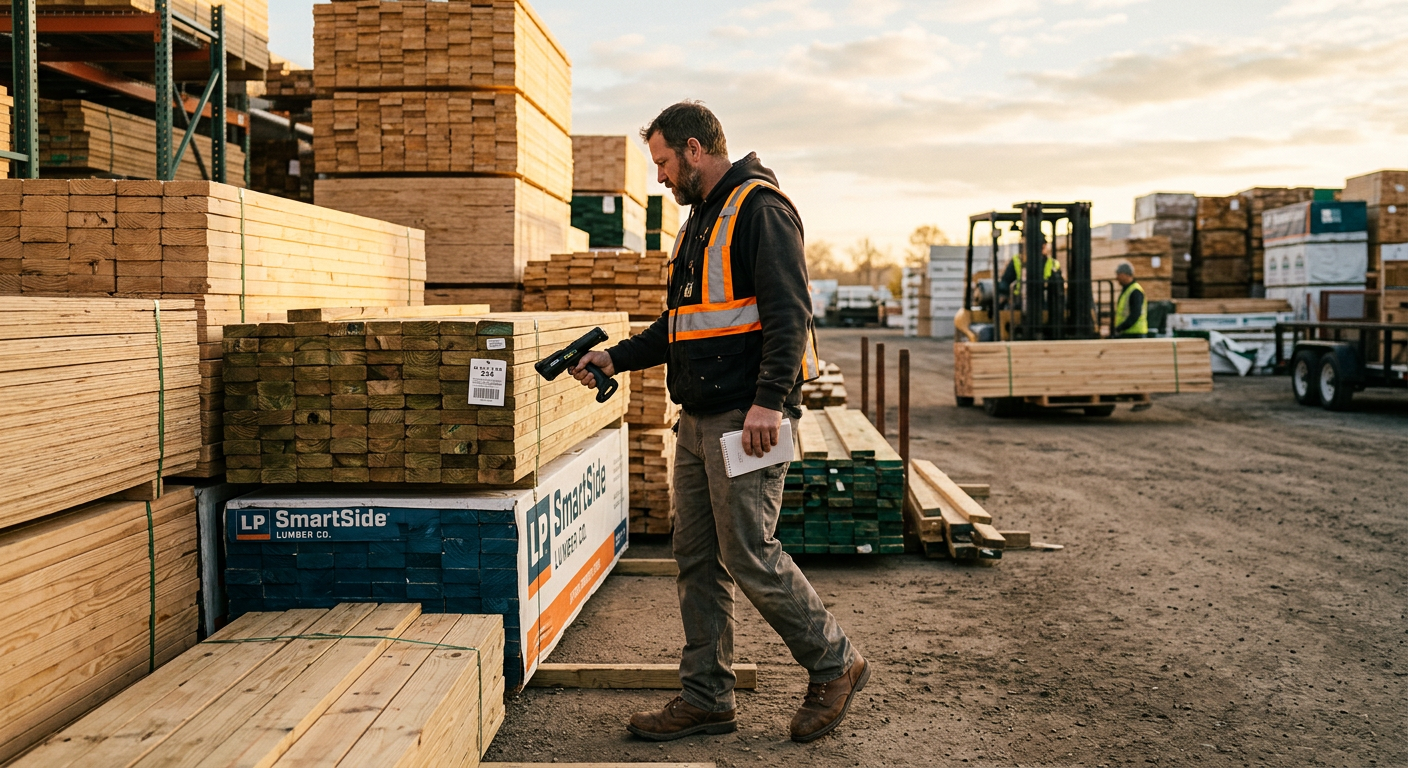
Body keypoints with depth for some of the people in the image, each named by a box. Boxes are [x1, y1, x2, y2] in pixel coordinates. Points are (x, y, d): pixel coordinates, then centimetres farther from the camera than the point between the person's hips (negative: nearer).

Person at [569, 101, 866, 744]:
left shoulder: (759, 209, -9)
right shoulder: (701, 219, 21)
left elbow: (789, 312, -19)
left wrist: (769, 400, -27)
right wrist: (618, 357, 19)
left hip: (747, 418, -10)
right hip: (699, 420, 10)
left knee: (750, 557, -6)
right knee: (697, 559, 10)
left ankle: (835, 666, 14)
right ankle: (706, 698, 19)